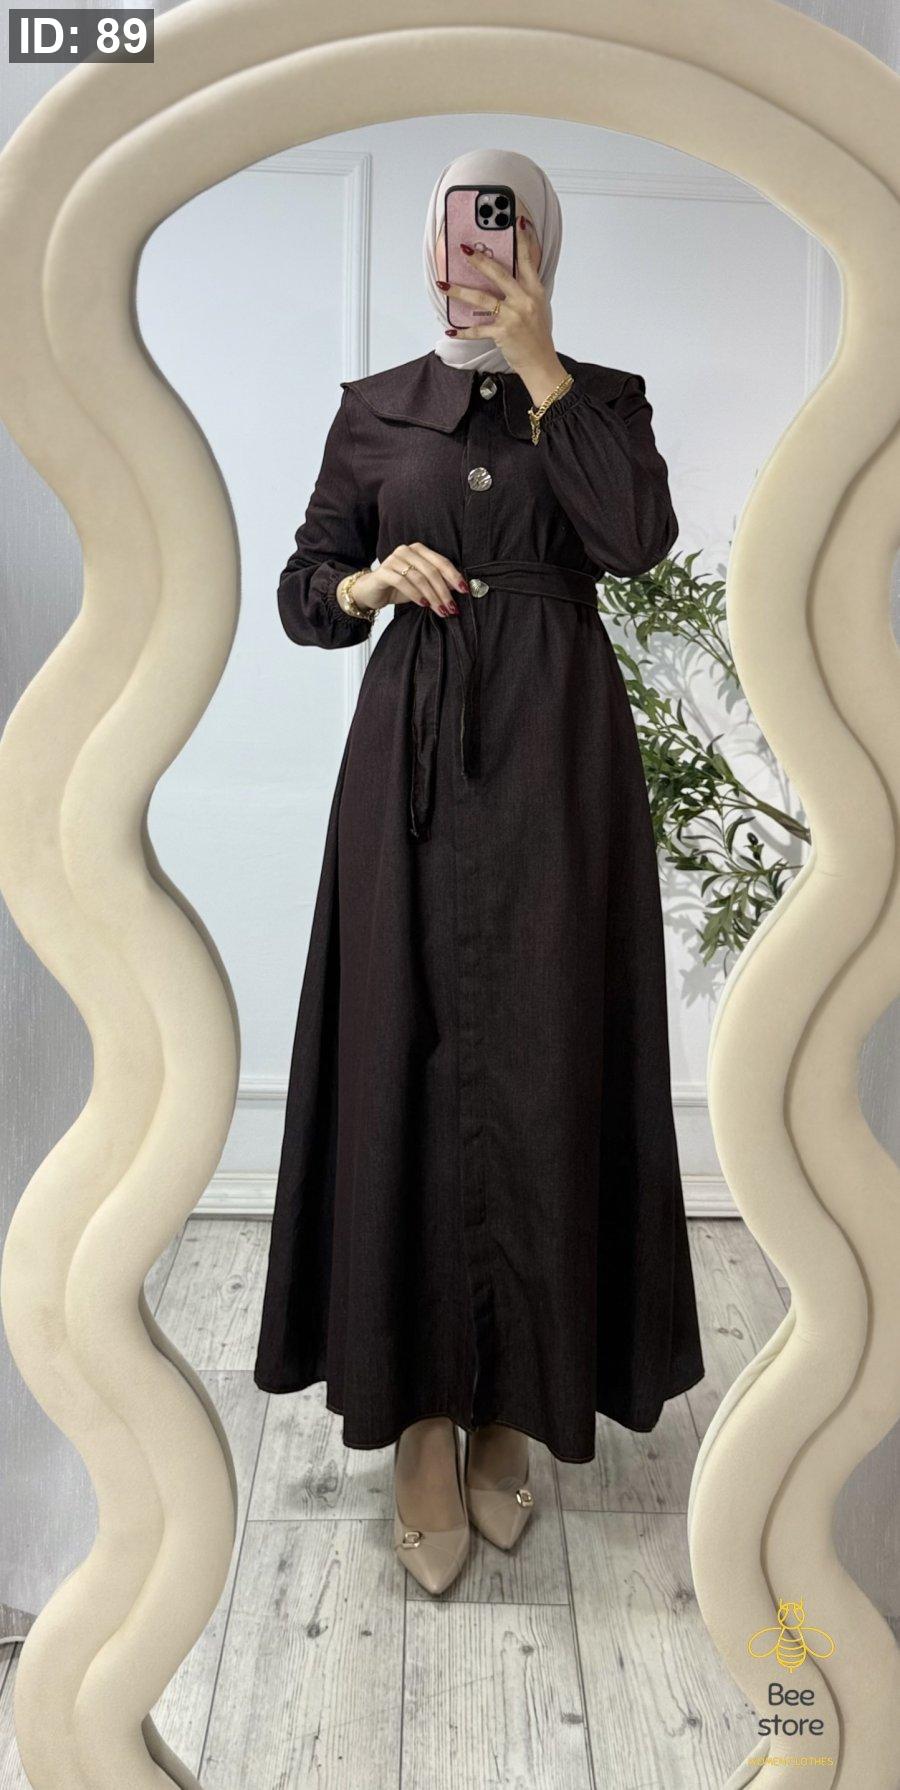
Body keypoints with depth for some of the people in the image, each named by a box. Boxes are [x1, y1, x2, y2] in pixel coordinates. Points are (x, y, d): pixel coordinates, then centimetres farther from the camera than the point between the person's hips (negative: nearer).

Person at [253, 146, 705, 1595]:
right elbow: (303, 591, 12)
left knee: (542, 1056, -1)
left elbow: (640, 538, -10)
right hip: (413, 755, 1)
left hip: (558, 752, 0)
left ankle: (513, 1399, 15)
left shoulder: (603, 394, 10)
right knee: (411, 1055, -4)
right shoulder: (373, 408, 13)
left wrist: (540, 367, -8)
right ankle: (422, 1416, 8)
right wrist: (375, 576, -9)